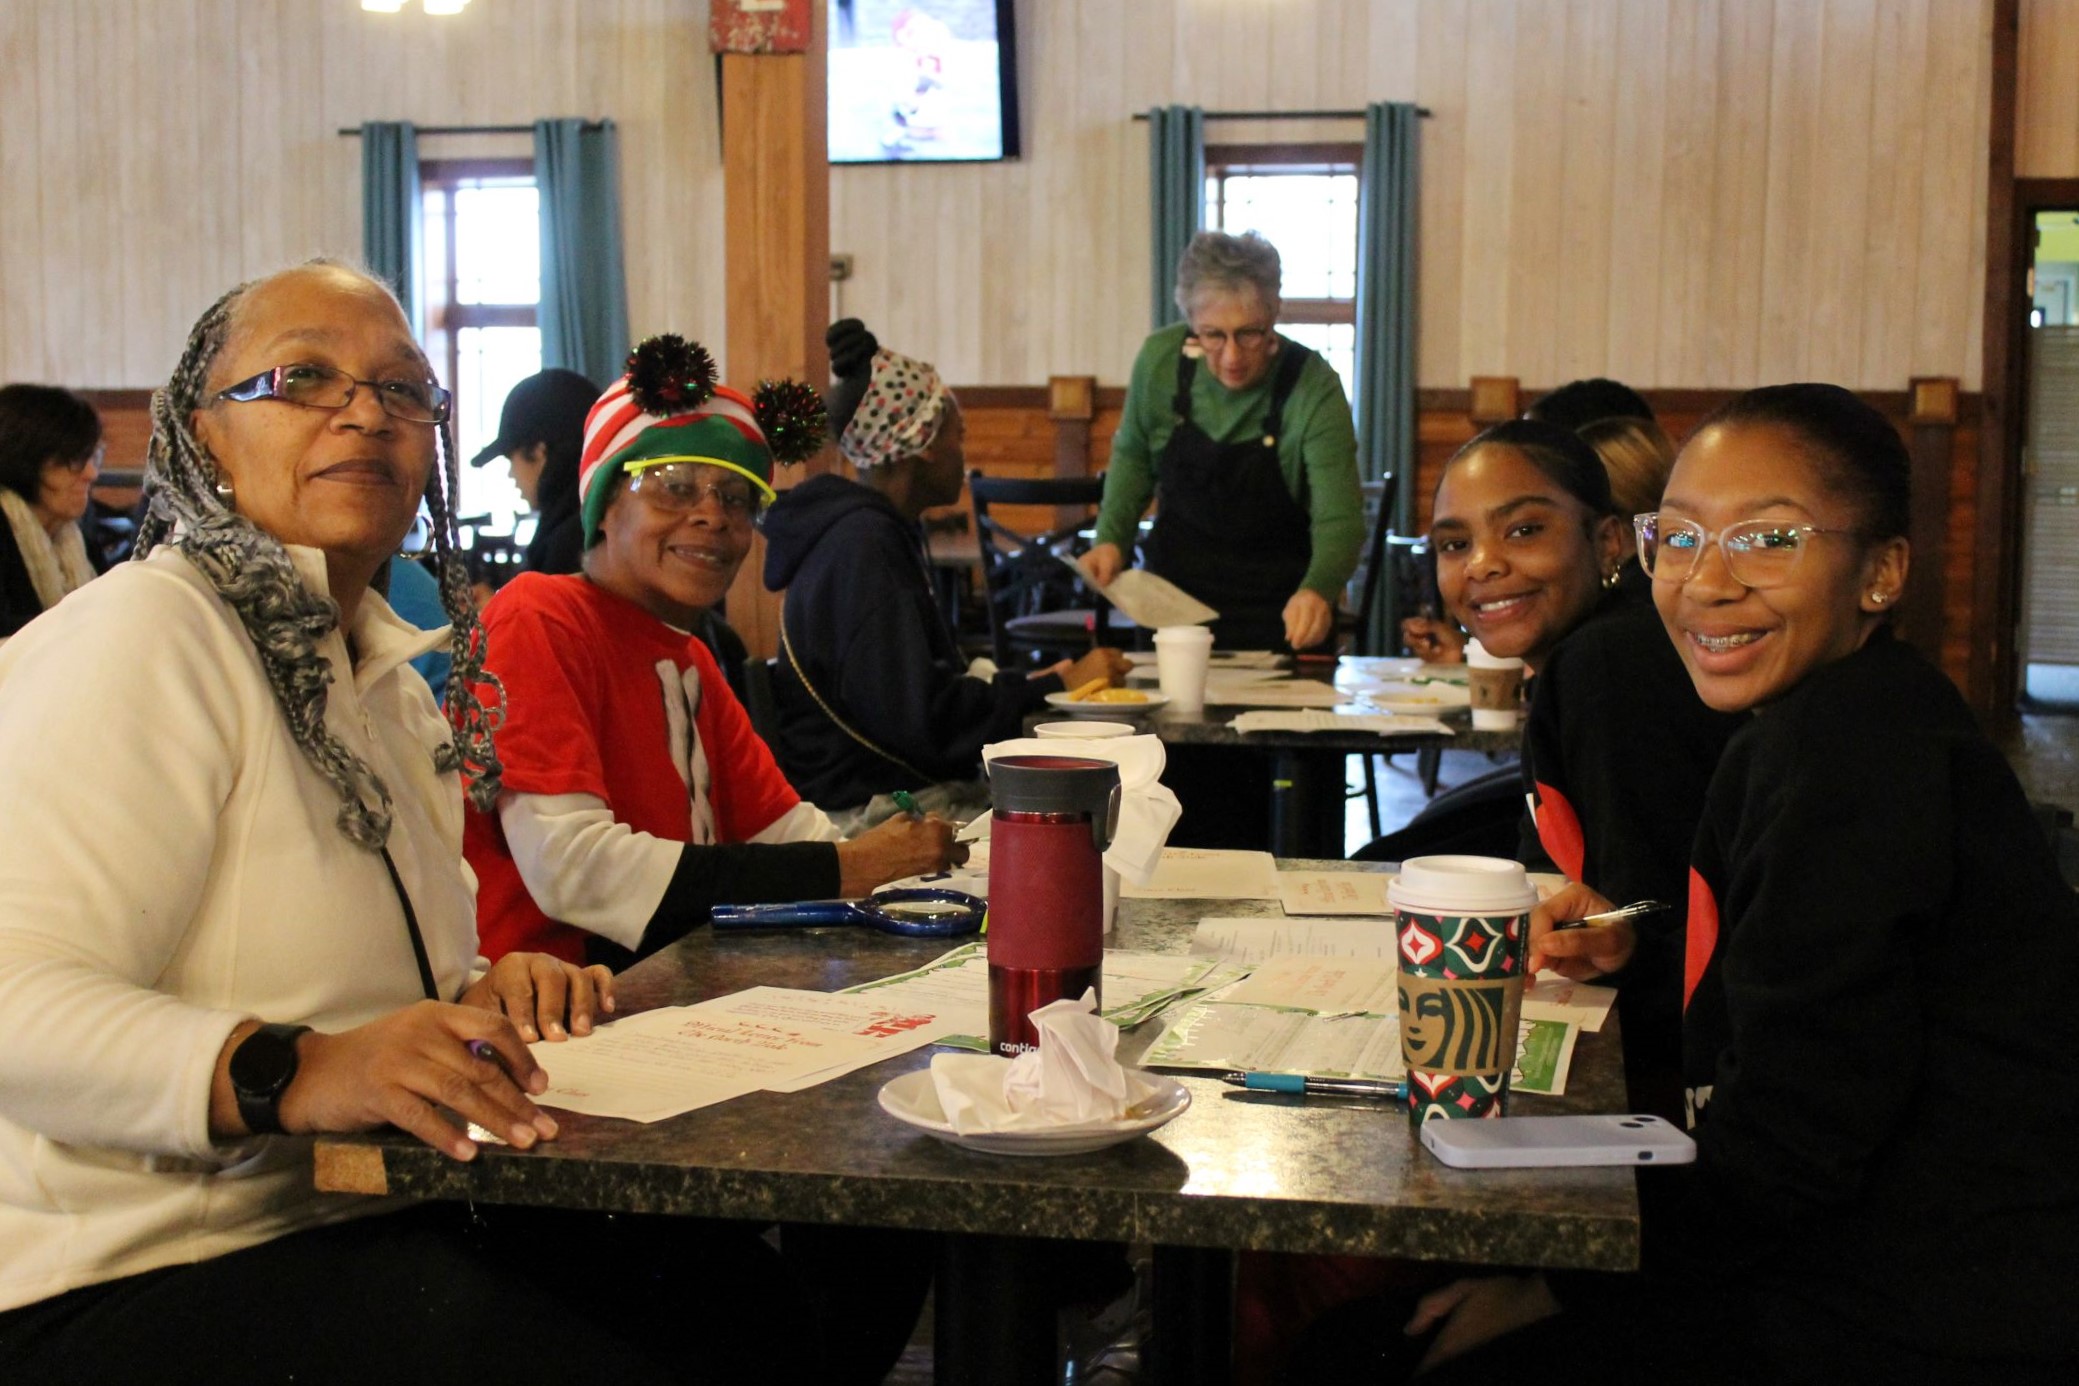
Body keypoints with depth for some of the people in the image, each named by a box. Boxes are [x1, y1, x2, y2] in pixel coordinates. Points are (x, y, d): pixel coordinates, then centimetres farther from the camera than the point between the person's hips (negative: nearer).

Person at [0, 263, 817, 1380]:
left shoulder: (388, 680, 17)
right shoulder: (140, 638, -13)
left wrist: (490, 998, 1)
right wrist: (289, 1071, -39)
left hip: (373, 1226, 9)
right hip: (141, 1280, -8)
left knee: (770, 1292, -8)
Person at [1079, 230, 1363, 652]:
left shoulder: (1314, 388, -20)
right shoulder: (1160, 360, -11)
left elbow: (1339, 520, -24)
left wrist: (1317, 589, -44)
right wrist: (1111, 539, -7)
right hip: (1175, 594, 2)